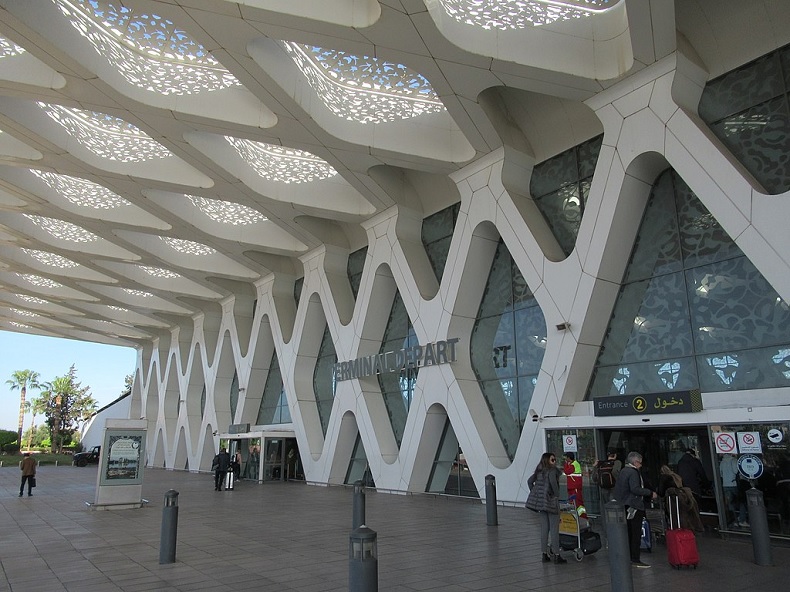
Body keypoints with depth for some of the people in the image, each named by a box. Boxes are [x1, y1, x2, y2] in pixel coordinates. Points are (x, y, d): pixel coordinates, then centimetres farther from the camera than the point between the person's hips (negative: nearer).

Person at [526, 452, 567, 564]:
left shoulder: (539, 471, 12)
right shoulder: (552, 470, -9)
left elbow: (529, 481, 9)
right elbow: (552, 481, -27)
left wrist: (535, 494, 11)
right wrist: (557, 494, -13)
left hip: (540, 501, 7)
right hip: (551, 500, -7)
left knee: (544, 527, 11)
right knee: (554, 528, 0)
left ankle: (545, 553, 15)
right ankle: (556, 555, 3)